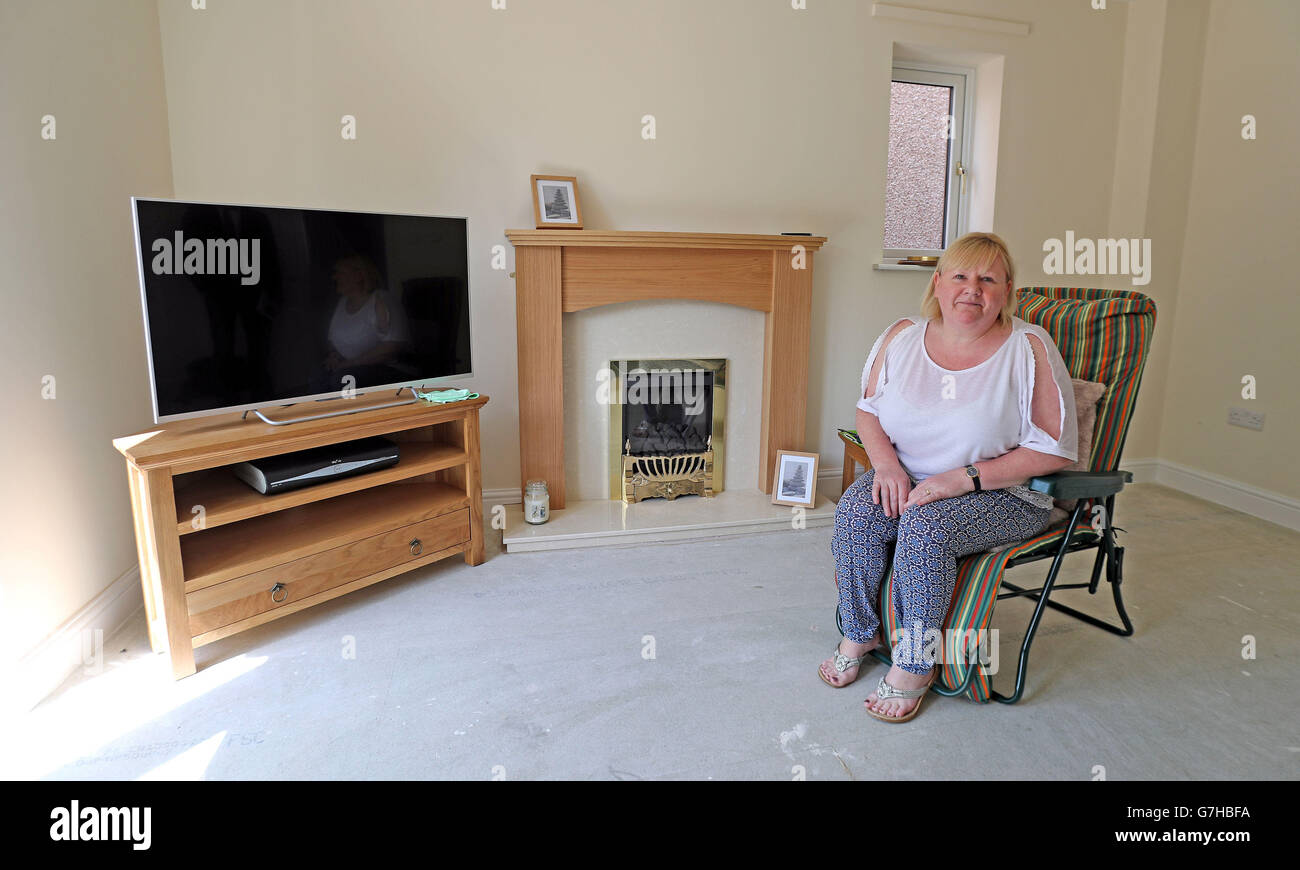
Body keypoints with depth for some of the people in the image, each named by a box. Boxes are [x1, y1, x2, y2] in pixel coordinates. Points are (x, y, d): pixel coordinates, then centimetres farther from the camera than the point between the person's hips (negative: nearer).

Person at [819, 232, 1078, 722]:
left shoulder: (1029, 348, -12)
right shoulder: (902, 338, 1)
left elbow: (1056, 449, -13)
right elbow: (868, 410, 10)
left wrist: (965, 478, -21)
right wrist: (887, 462, -11)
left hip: (1006, 492, -4)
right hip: (909, 478, 4)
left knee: (925, 524, -32)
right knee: (855, 510, -24)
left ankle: (915, 664, -11)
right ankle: (858, 634, -1)